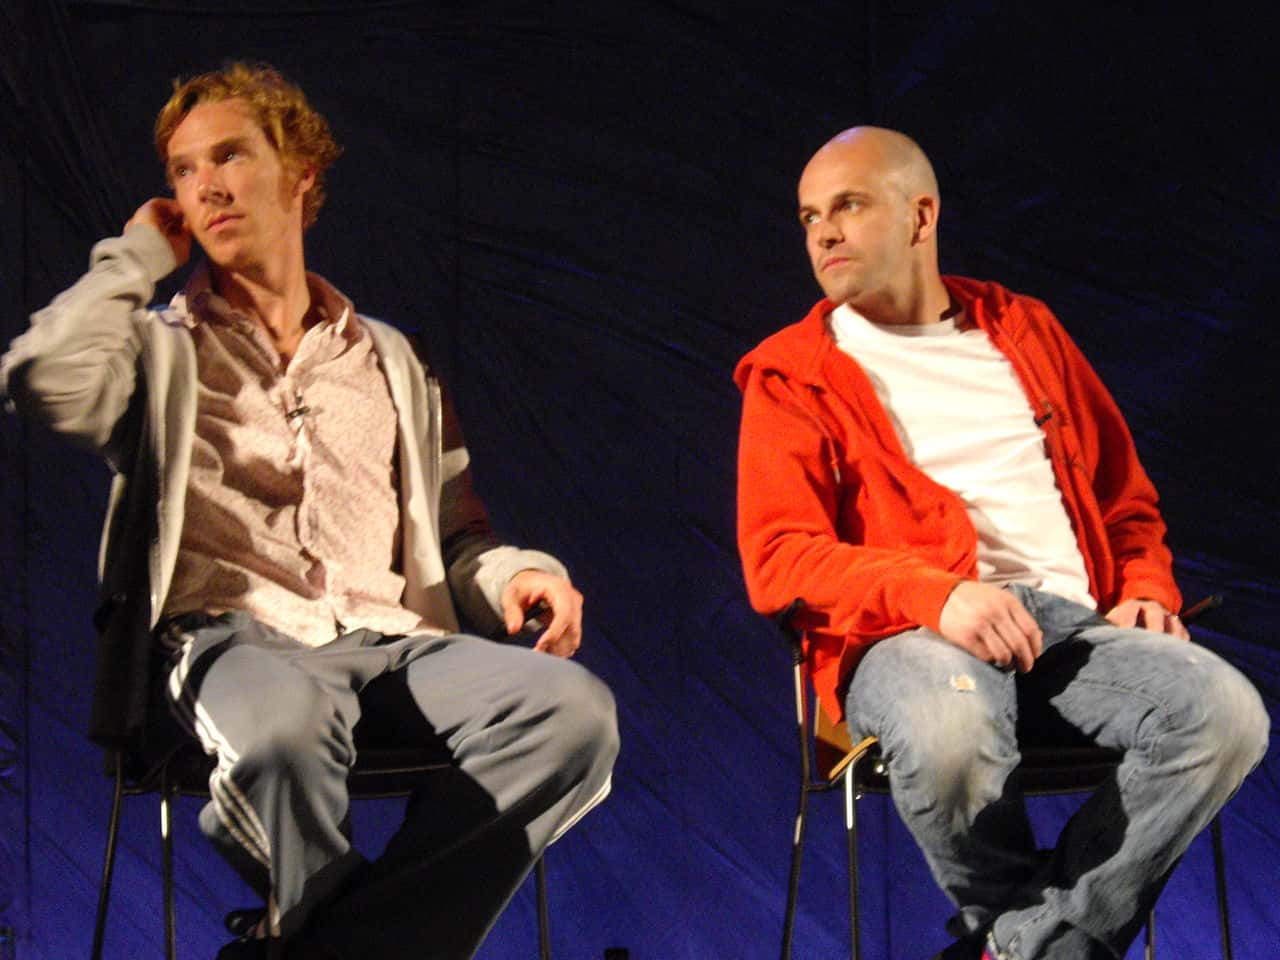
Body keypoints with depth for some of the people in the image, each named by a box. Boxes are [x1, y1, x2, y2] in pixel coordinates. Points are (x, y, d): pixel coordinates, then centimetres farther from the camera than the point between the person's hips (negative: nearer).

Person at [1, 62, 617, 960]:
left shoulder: (390, 362, 28)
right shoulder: (163, 352, 20)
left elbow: (456, 538, 26)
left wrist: (513, 574, 2)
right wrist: (140, 255, 11)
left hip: (392, 641, 3)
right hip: (229, 633, -3)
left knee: (573, 710, -29)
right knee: (288, 727, -42)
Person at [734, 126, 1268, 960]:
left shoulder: (1024, 330, 22)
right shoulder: (794, 375, 9)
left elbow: (1127, 496, 28)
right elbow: (779, 560, -3)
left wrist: (1146, 589, 6)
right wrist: (936, 594, -19)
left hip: (1071, 619, 4)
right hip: (908, 637, -4)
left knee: (1224, 711, -26)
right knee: (948, 731, -39)